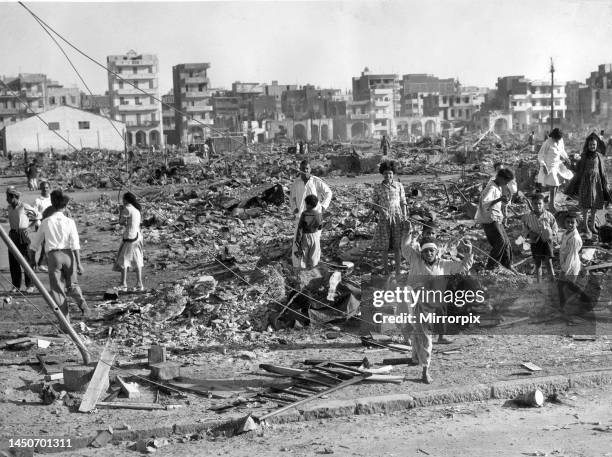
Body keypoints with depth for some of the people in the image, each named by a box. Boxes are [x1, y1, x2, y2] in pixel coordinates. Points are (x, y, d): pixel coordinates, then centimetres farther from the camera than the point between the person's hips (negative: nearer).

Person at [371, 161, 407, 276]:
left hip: (397, 218, 0)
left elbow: (403, 202, 4)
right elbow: (374, 204, 5)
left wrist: (405, 218, -5)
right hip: (384, 219, 0)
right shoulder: (378, 188, 0)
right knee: (384, 246, 2)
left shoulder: (399, 186, 0)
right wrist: (382, 211, -15)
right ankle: (386, 273, 12)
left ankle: (398, 272, 8)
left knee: (397, 246, 2)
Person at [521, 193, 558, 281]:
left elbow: (554, 228, 10)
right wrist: (529, 234, -11)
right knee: (538, 264, 8)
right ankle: (539, 282, 18)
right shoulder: (528, 217, 0)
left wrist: (552, 235, -9)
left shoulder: (549, 216, -2)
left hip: (546, 241, -1)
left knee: (548, 262, -10)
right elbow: (525, 231, 9)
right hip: (535, 243, 1)